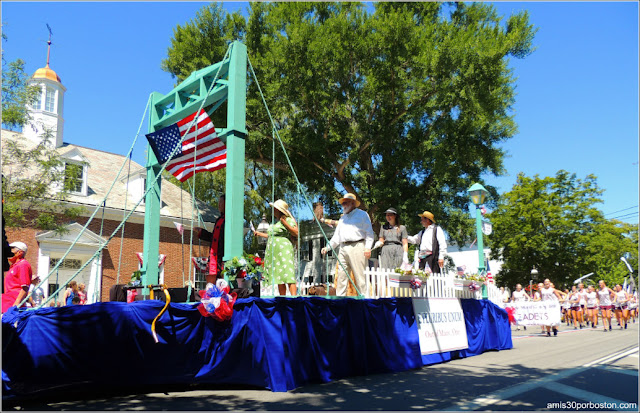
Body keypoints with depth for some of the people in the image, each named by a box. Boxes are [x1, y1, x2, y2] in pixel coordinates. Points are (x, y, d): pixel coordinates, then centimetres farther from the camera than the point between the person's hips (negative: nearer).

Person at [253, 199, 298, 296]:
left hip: (283, 249, -8)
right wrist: (259, 234, 40)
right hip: (273, 250, 8)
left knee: (288, 275, -17)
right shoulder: (276, 222, 24)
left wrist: (285, 223, -16)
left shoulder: (288, 220, -1)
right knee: (279, 278, 4)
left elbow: (296, 233, -10)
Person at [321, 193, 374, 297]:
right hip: (343, 248, 6)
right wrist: (328, 247, 14)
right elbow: (336, 236, 25)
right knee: (341, 275, 3)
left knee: (359, 275, -7)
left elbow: (369, 233, 0)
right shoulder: (342, 218, 26)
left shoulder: (362, 214, 8)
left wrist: (368, 248, -12)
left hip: (356, 247, -6)